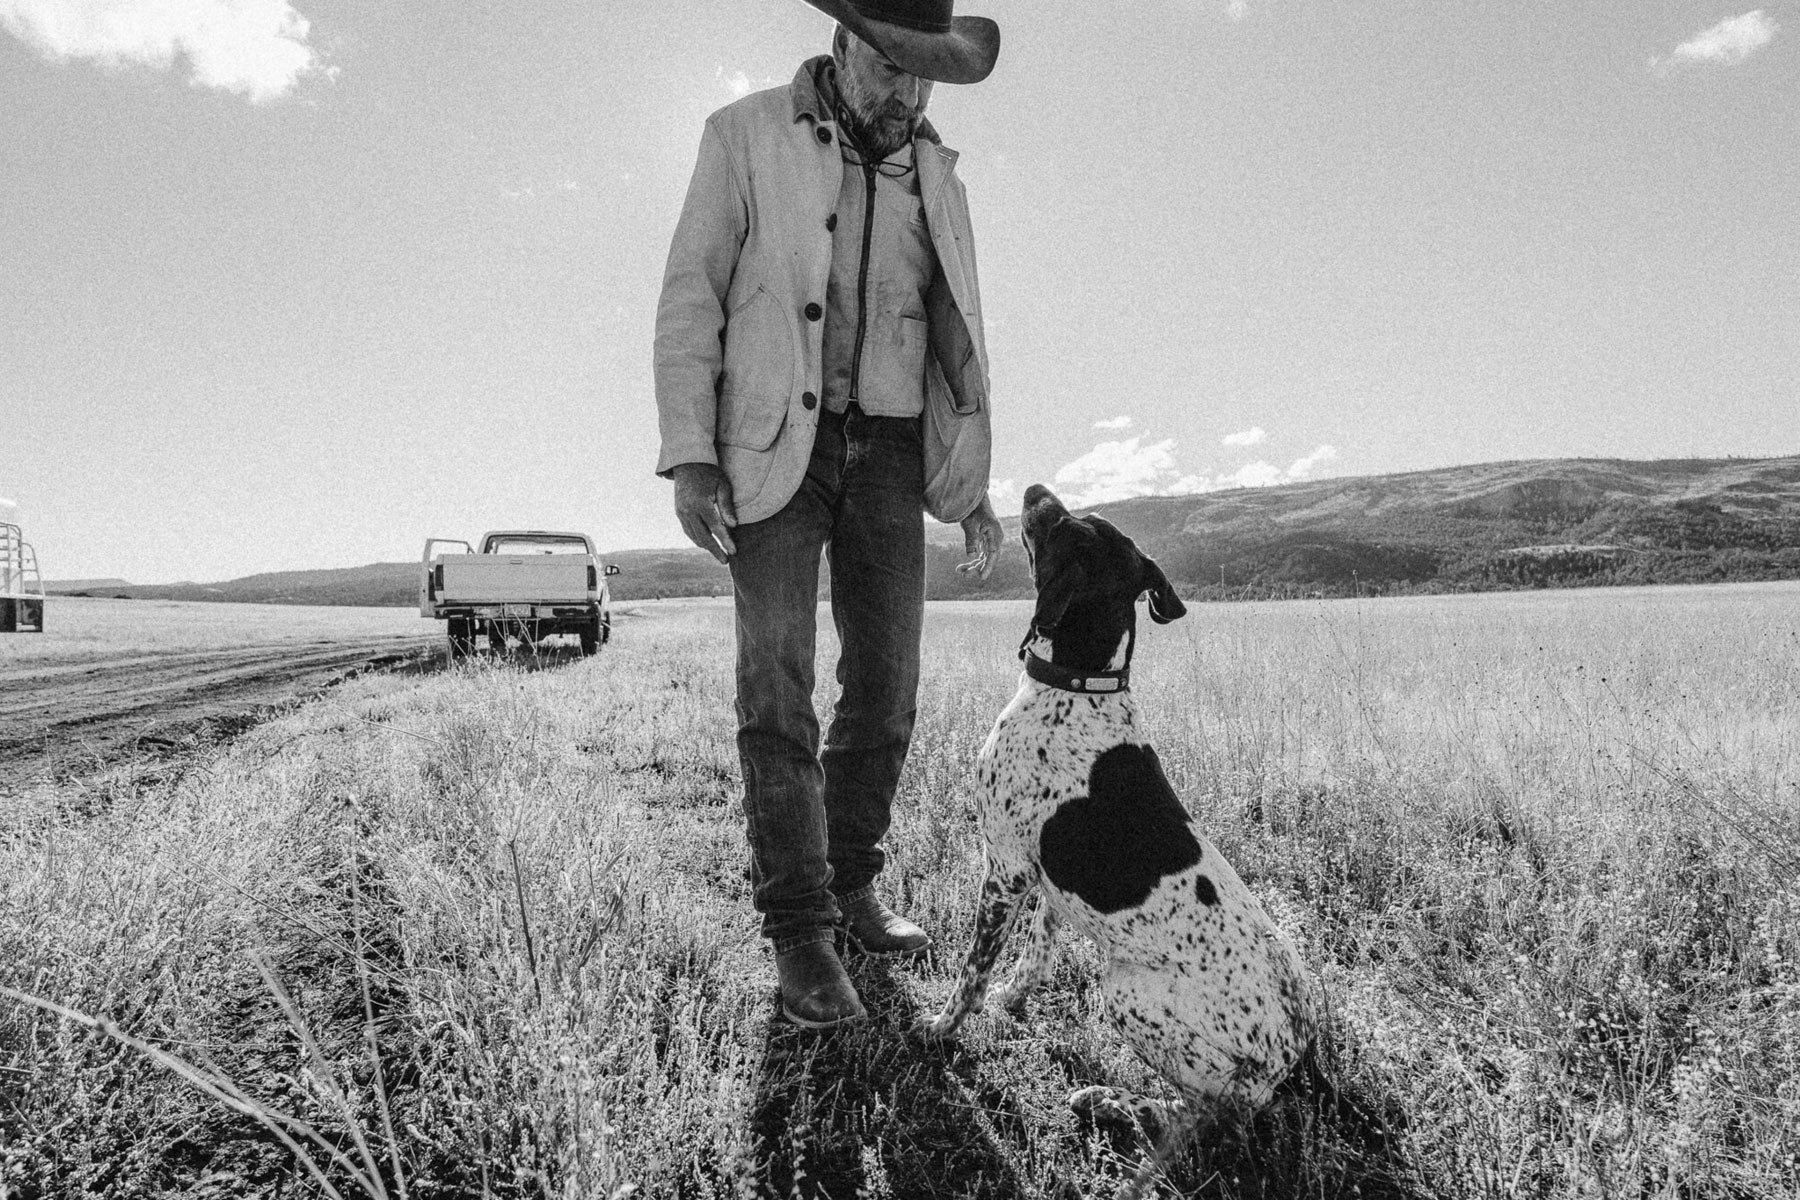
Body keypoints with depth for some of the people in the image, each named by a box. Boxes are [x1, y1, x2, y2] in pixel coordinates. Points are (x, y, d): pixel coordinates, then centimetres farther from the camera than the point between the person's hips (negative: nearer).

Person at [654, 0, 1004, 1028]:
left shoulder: (935, 174, 14)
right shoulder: (747, 136, 1)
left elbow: (958, 338, 16)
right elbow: (691, 300, -4)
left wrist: (974, 483, 10)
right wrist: (691, 459, -13)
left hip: (888, 454, 4)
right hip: (775, 448, -4)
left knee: (885, 687, 1)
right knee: (779, 686, -12)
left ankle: (853, 887, 18)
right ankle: (801, 934, -5)